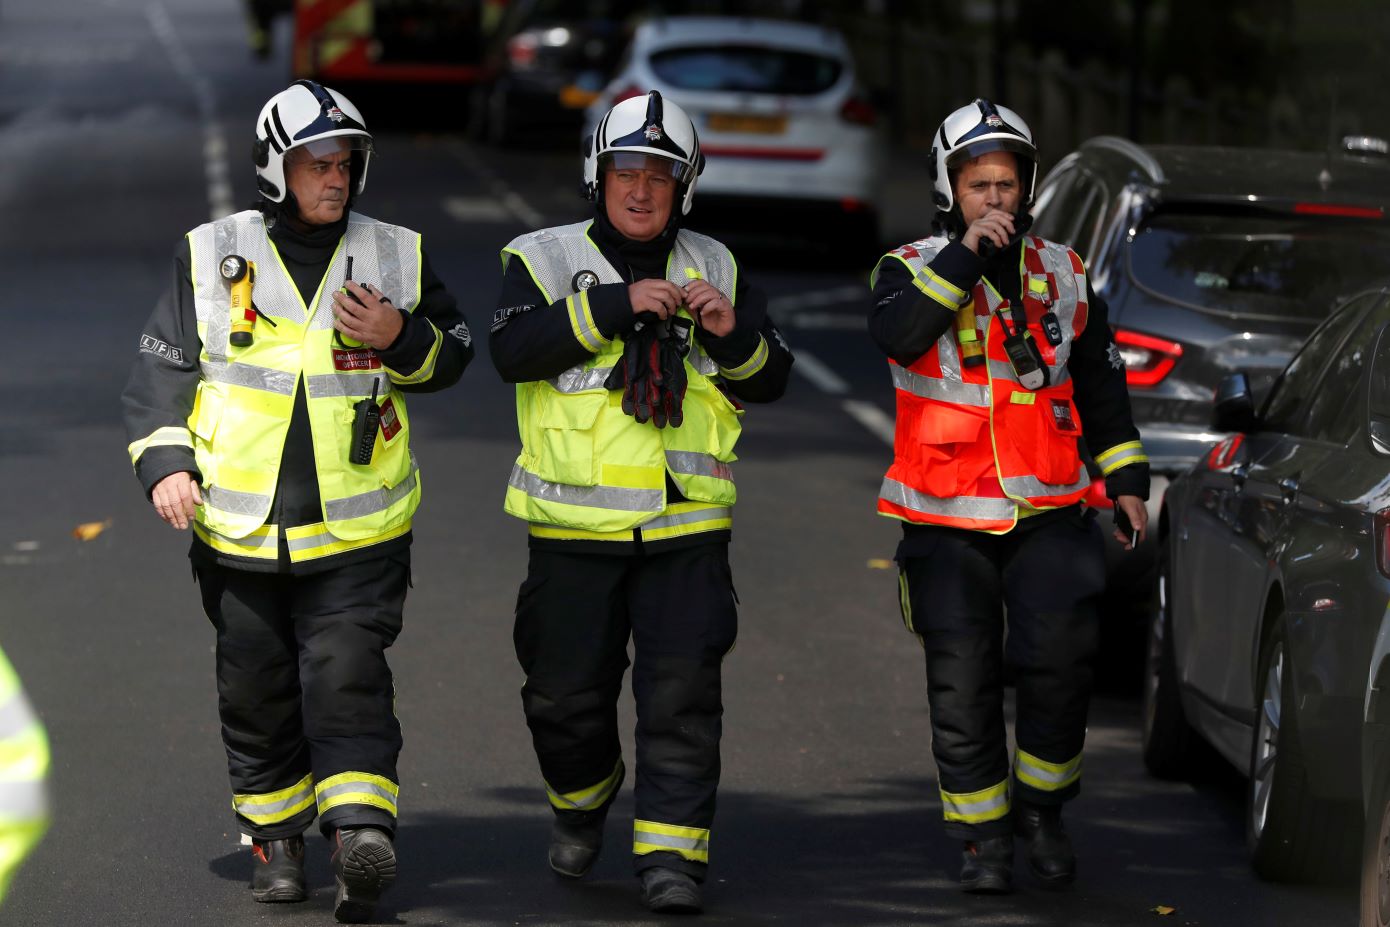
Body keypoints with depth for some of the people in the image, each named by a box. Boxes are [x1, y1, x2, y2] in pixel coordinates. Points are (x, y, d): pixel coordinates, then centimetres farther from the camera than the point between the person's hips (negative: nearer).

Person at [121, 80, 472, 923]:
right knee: (256, 689, 9)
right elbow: (163, 367, 6)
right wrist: (165, 461, -8)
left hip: (358, 530, -1)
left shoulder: (395, 256, 5)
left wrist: (401, 339, -9)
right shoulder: (213, 257, 3)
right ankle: (276, 838, 22)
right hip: (239, 529, 1)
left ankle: (361, 829, -20)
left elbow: (455, 354, 12)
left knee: (347, 678, -13)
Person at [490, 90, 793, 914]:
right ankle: (582, 803, 35)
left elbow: (771, 381, 9)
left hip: (686, 527, 1)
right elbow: (514, 352, -16)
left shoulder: (715, 269, 12)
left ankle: (672, 852, -5)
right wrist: (612, 305, -23)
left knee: (682, 695, -9)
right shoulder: (545, 259, 3)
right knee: (567, 693, 7)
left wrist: (734, 334, -11)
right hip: (575, 527, -1)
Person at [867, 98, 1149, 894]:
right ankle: (984, 836, 13)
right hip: (947, 524, -1)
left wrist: (1126, 479, 13)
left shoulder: (1064, 276, 9)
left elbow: (1102, 386, 18)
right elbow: (899, 334, -24)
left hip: (1048, 514, 2)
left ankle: (1041, 805, 8)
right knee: (963, 685, -1)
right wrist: (966, 255, -28)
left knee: (1061, 660, -13)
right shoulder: (913, 269, -1)